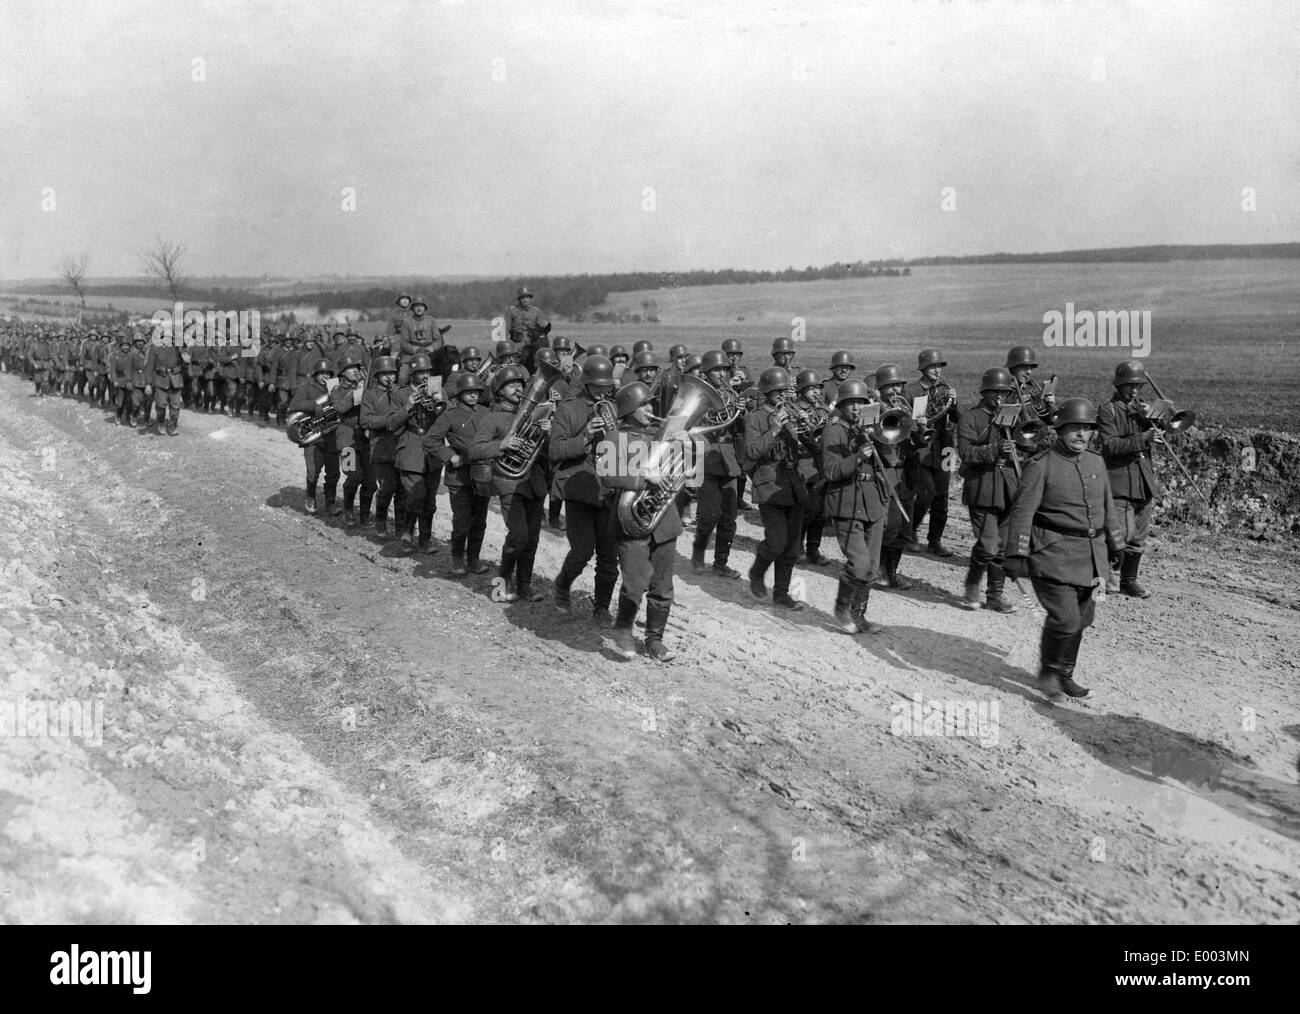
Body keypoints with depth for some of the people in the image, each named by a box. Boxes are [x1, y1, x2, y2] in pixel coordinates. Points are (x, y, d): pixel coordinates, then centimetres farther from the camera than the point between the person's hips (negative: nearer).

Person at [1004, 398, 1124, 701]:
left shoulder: (1096, 463, 12)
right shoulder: (1041, 466, -8)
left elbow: (1108, 508, 23)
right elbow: (1022, 513, -10)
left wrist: (1116, 544, 24)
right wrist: (1017, 556, -13)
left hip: (1091, 556, 7)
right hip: (1054, 554, -7)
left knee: (1082, 618, 12)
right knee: (1064, 618, -13)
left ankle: (1064, 674, 29)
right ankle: (1048, 673, 9)